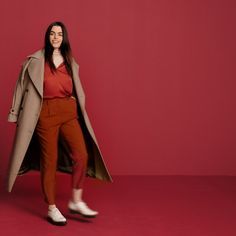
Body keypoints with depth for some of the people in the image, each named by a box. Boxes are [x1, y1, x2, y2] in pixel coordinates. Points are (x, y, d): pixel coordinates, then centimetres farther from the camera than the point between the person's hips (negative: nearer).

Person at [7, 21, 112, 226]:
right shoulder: (35, 60, 2)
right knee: (49, 161, 0)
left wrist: (77, 108, 18)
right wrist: (17, 114, 3)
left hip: (69, 113, 4)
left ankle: (76, 202, 9)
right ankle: (52, 209, 12)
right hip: (46, 114, -4)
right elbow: (24, 87, 4)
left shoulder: (70, 63, 13)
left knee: (82, 155, -7)